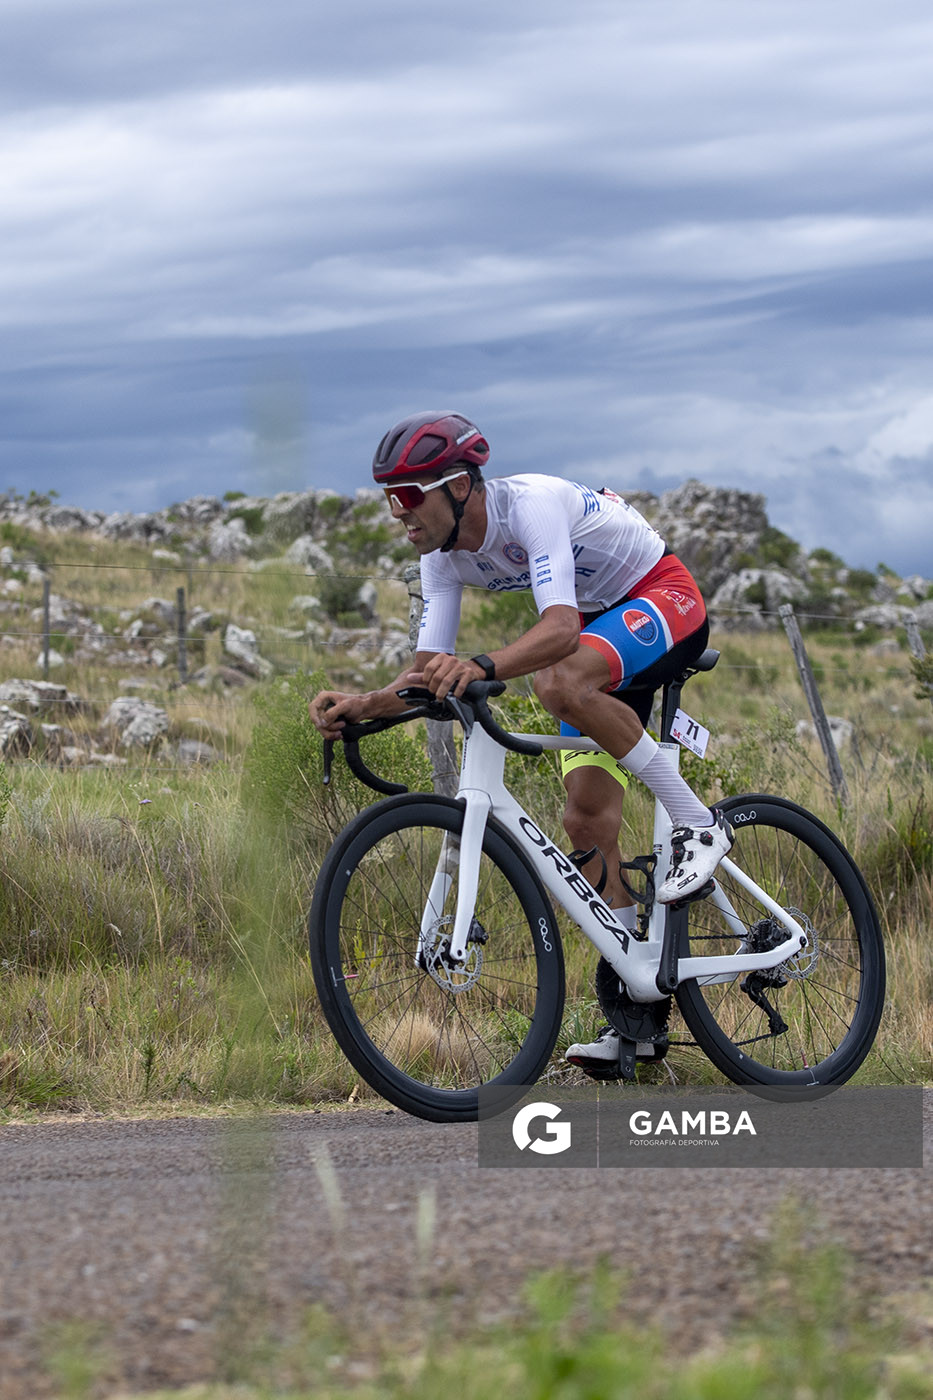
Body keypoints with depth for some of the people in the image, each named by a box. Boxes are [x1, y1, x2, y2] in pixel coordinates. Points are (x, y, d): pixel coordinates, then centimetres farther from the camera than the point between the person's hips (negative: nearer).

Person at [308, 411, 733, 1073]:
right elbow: (429, 674, -8)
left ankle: (698, 823, -23)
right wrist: (363, 705, -27)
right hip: (599, 626, 8)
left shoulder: (532, 503, -32)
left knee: (562, 682, -38)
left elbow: (559, 628, -45)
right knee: (587, 821, -3)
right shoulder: (443, 556, -8)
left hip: (664, 598, -8)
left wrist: (481, 667, -62)